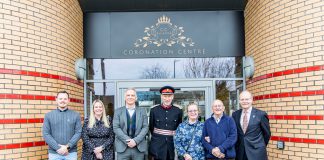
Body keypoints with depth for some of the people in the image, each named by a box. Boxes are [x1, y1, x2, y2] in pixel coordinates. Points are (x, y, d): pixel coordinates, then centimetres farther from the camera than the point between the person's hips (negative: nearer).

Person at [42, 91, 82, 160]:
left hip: (71, 153, 0)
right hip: (54, 153, 0)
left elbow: (78, 133, -2)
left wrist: (67, 147, -14)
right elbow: (46, 134, -2)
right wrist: (58, 148, -12)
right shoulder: (48, 115, 5)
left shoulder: (76, 115, 5)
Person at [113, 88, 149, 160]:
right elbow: (116, 128, -1)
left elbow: (145, 127, 2)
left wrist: (136, 140, -11)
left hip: (139, 147, 1)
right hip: (122, 147, -1)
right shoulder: (118, 111, 7)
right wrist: (127, 140, -13)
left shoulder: (142, 111, 10)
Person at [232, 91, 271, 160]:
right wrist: (237, 147, 12)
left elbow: (267, 133, 4)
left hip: (257, 153, -3)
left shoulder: (261, 114, -6)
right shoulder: (235, 114, 5)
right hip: (240, 153, 3)